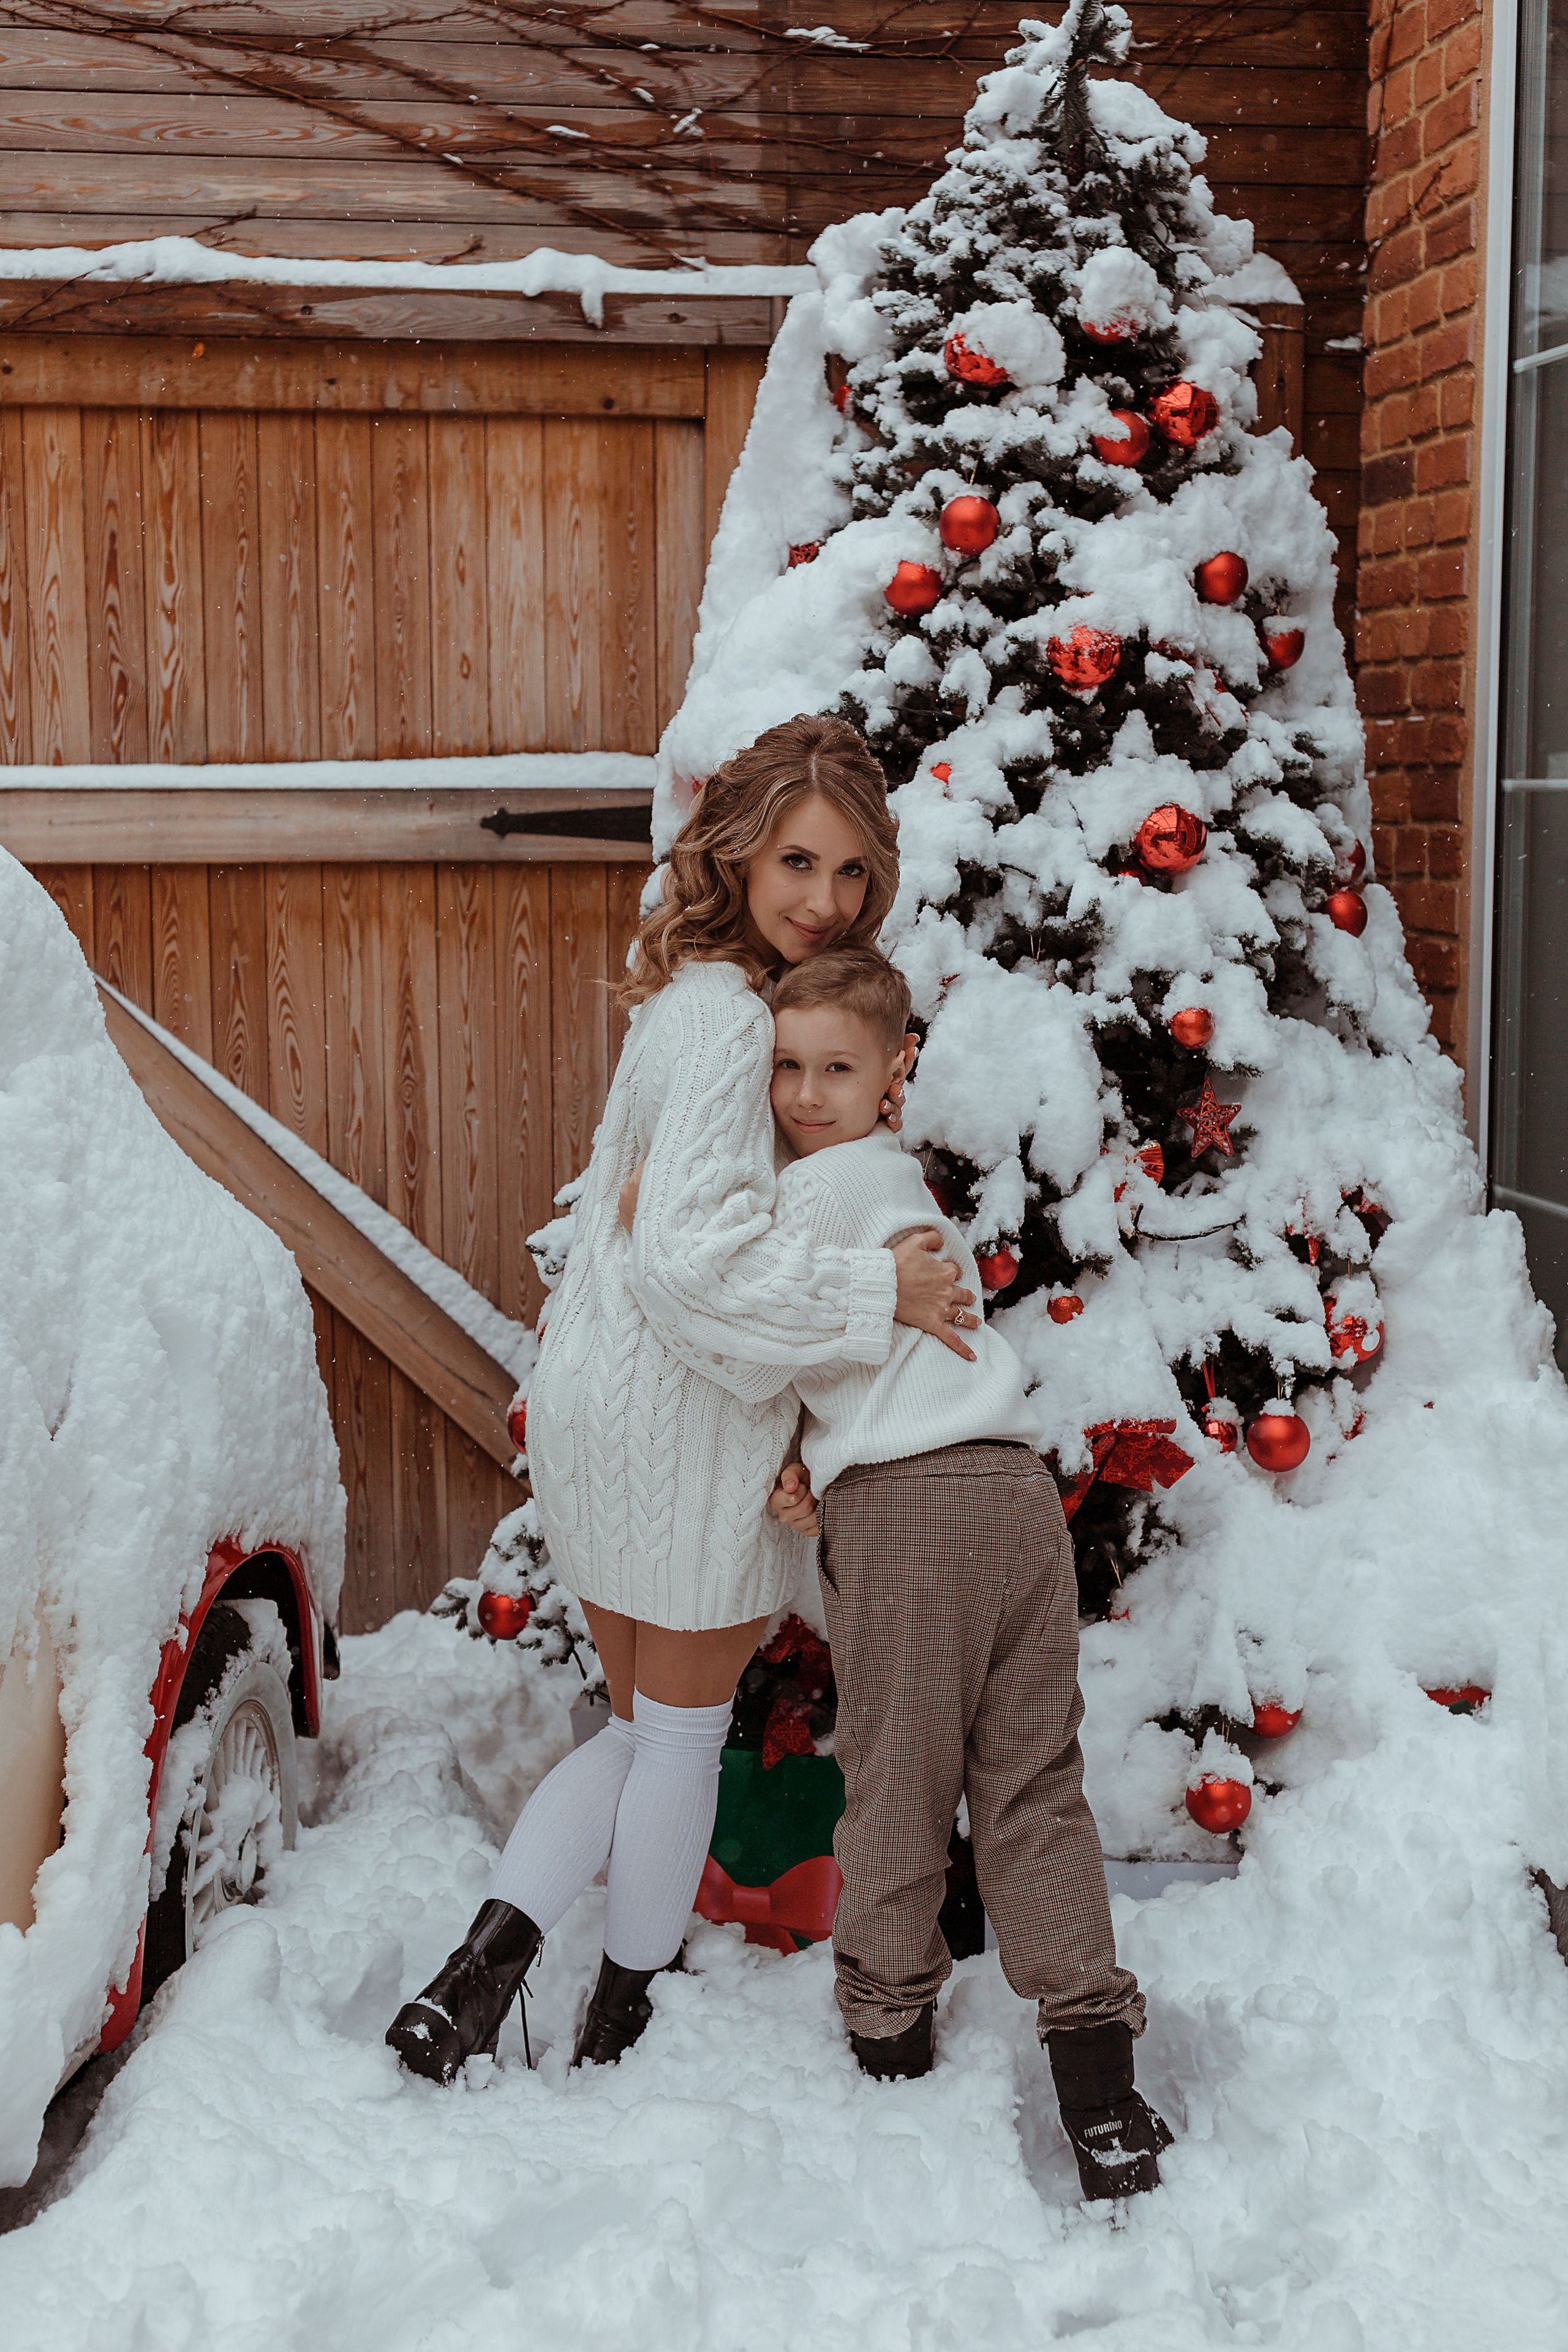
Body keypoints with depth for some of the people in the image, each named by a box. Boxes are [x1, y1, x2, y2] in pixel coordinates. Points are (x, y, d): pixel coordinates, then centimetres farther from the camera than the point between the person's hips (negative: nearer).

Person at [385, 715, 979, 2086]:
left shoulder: (696, 996, 12)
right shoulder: (726, 1019, -19)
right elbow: (696, 1254, -28)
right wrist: (879, 1294, -20)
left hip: (597, 1405, 9)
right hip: (683, 1413, -9)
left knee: (646, 1726, 20)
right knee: (686, 1730, 10)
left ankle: (485, 1962, 11)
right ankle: (630, 2016, 27)